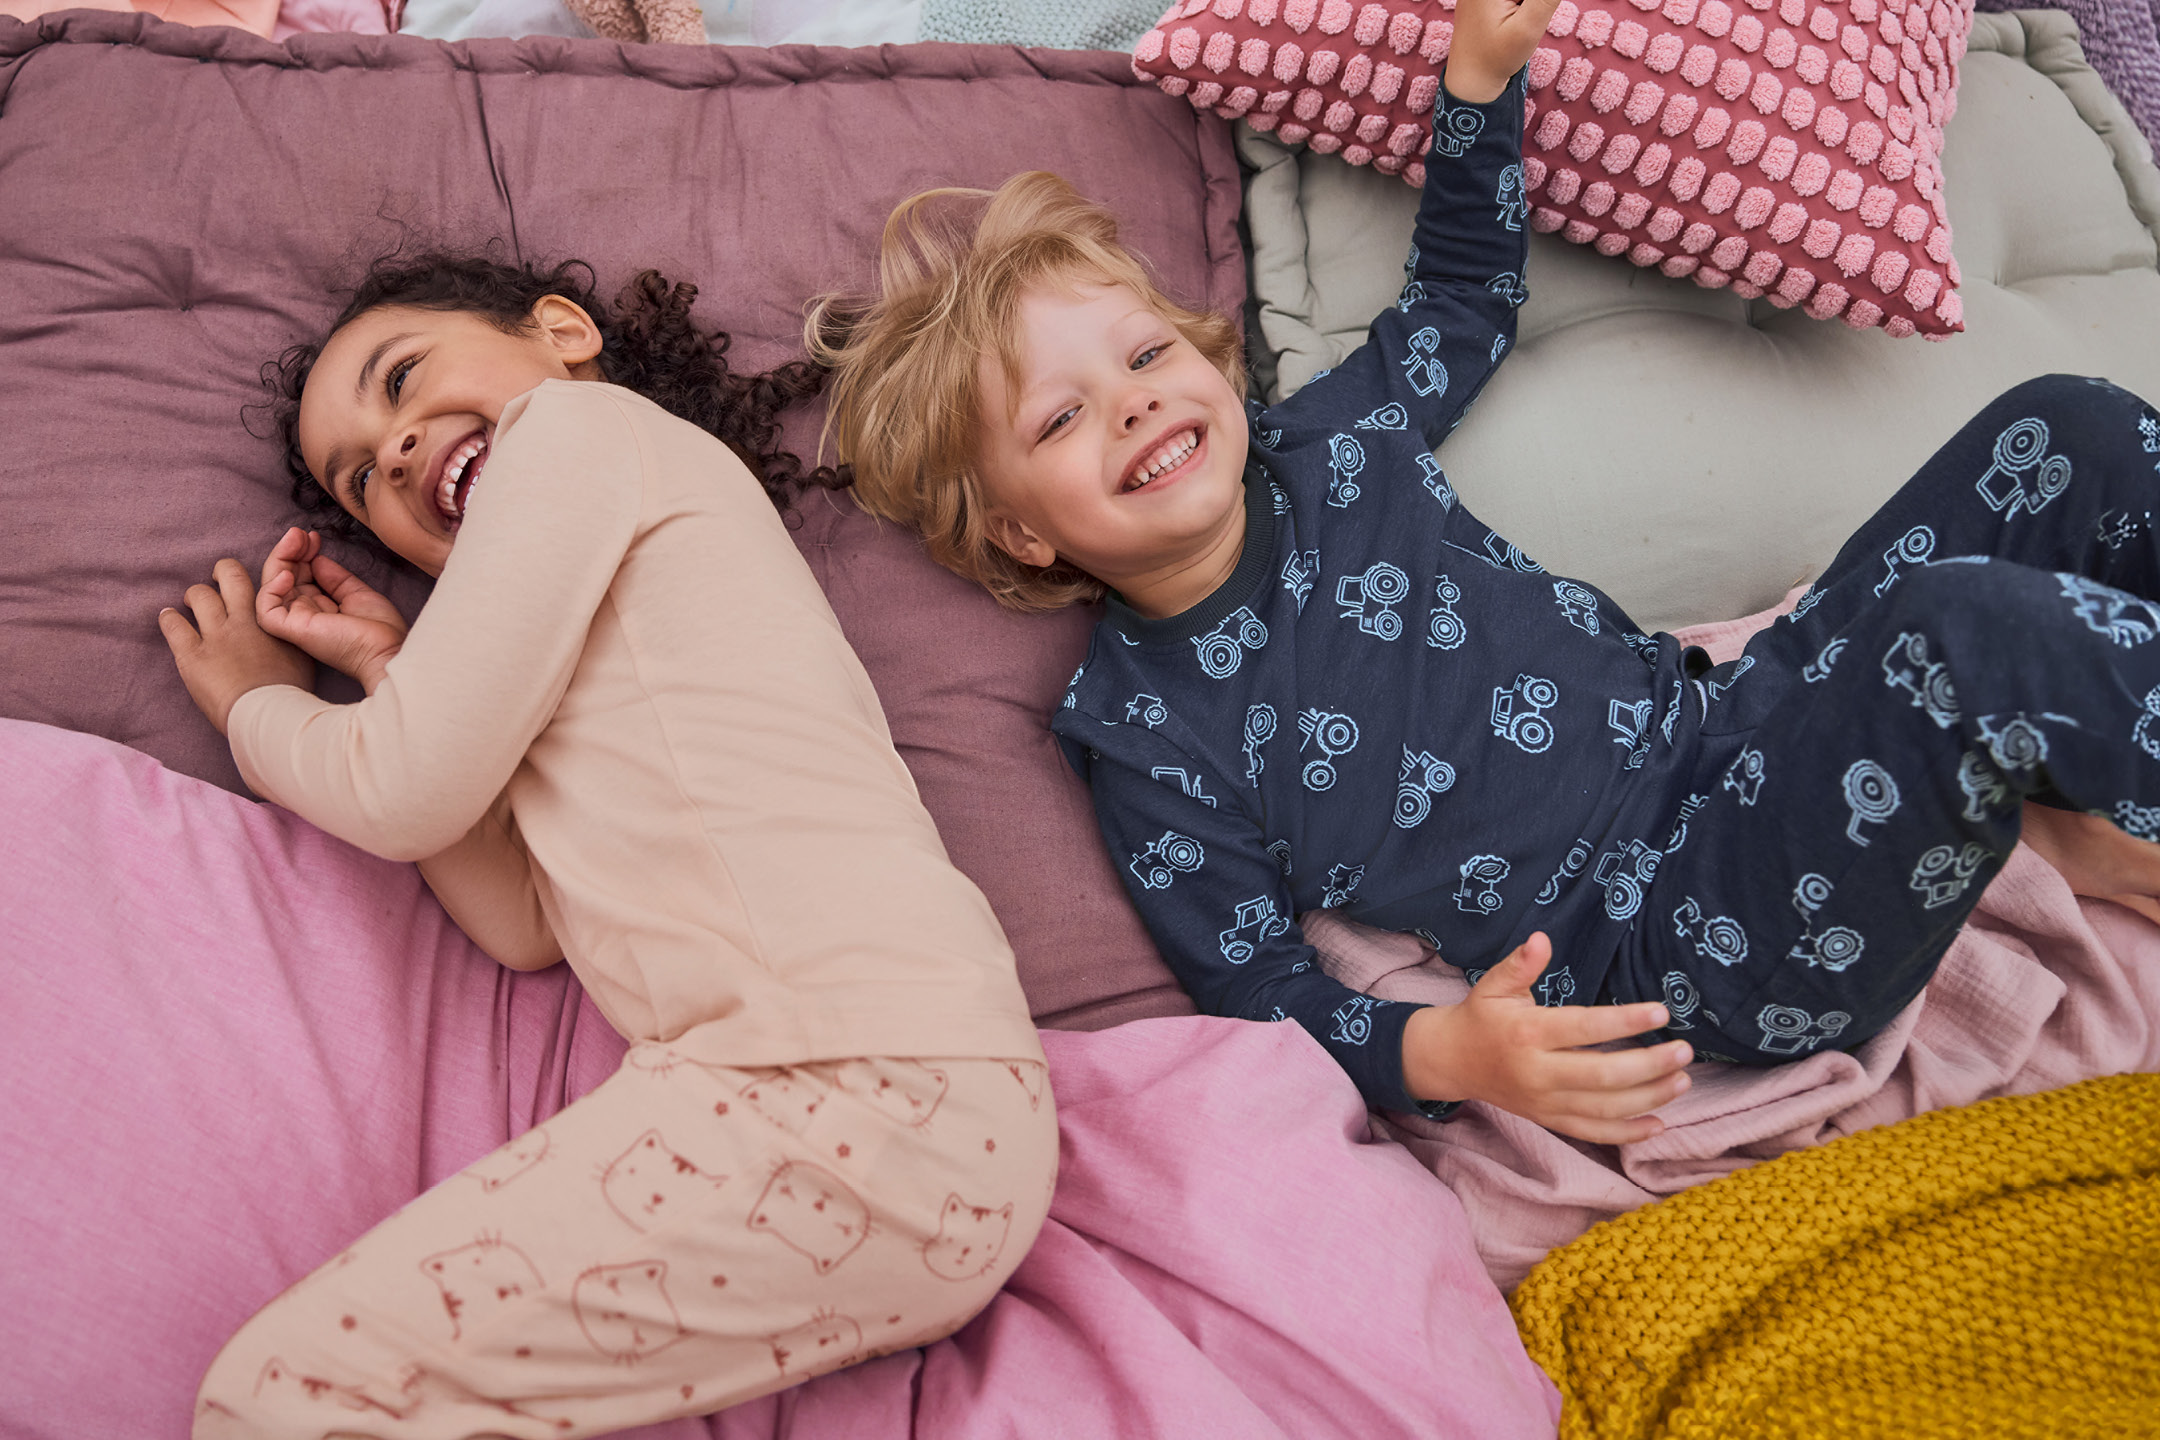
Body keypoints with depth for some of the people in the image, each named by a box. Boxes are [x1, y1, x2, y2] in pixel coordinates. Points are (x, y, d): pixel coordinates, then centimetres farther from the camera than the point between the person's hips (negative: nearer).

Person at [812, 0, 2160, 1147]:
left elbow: (1464, 292, 24)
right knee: (1966, 627, -34)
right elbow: (1275, 1013, -10)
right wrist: (1449, 1050, -31)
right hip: (1691, 951, -7)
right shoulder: (1144, 743, -12)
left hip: (1743, 719, 8)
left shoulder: (1328, 441, 4)